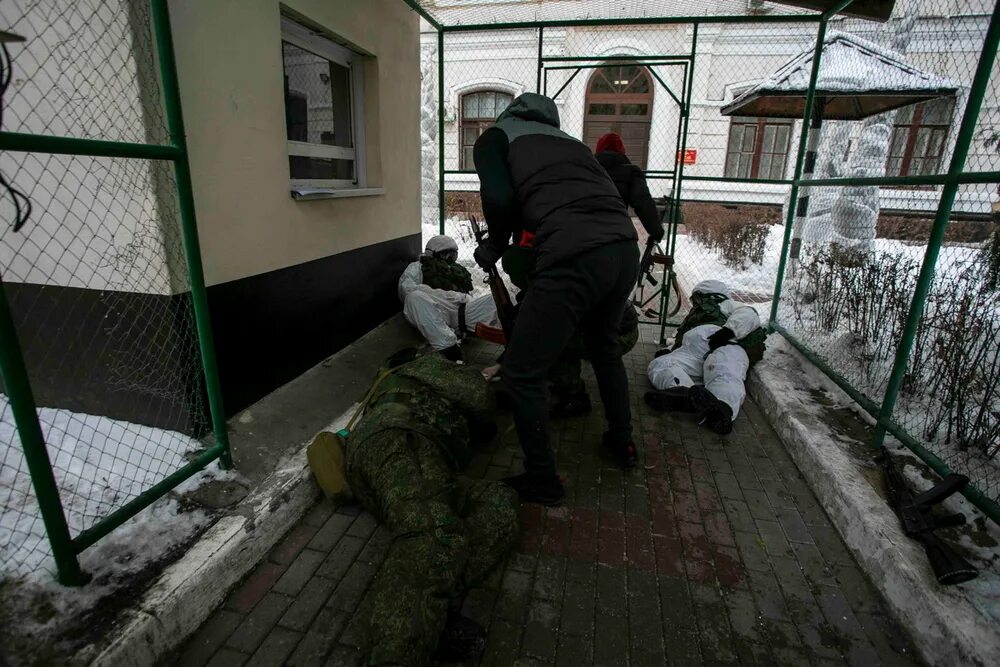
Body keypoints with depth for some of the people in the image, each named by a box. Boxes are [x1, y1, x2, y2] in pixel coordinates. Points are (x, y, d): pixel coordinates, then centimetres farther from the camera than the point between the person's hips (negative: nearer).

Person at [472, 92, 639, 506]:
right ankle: (622, 442, 48)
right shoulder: (569, 142, 32)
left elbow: (499, 198, -4)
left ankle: (542, 481, 22)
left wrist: (495, 246, 15)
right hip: (625, 250, 8)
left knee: (522, 374, 8)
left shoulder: (496, 136, 15)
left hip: (574, 259, -7)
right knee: (605, 347, 32)